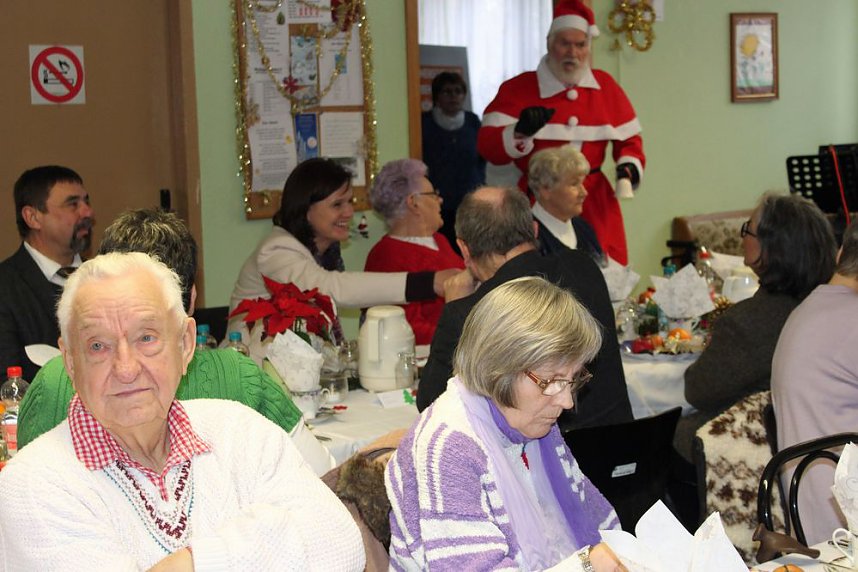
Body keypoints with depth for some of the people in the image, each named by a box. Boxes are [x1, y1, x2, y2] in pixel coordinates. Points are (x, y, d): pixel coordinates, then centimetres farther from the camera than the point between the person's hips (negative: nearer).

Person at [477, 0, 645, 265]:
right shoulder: (518, 88, -2)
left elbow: (629, 138, 17)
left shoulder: (606, 86, 9)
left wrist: (629, 165, -4)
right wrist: (519, 132, -27)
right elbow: (487, 146, -9)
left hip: (596, 202, 3)